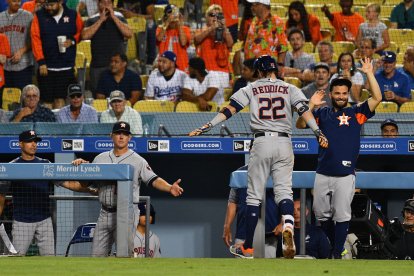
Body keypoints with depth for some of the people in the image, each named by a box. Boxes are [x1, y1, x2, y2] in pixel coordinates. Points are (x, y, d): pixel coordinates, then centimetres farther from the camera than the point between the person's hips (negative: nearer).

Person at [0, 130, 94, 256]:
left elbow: (65, 183, 4)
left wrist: (90, 190, -8)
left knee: (49, 255, 0)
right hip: (22, 221, -3)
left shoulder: (45, 164, 9)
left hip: (44, 220, 3)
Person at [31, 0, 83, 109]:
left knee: (60, 99, -4)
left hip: (66, 67, 0)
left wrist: (73, 40, -7)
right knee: (47, 100, 2)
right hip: (46, 67, 0)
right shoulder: (39, 16, 0)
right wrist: (41, 62, -11)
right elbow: (35, 39, -4)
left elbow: (81, 32, 15)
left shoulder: (73, 15, 3)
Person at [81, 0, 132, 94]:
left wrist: (113, 17, -10)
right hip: (97, 66, 0)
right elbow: (85, 36, -11)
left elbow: (129, 34, -9)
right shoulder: (92, 20, 7)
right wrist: (101, 20, -10)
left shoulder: (119, 18, 7)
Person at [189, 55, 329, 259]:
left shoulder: (251, 89, 8)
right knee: (284, 190, 1)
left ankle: (248, 248, 6)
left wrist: (206, 127, 0)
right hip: (284, 143, 1)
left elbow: (229, 110, 0)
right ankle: (288, 226, -32)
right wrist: (318, 133, -10)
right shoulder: (289, 89, 11)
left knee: (254, 195, 5)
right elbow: (304, 110, -4)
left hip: (262, 143, -1)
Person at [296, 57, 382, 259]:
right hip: (323, 174, 3)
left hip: (344, 175, -3)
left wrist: (369, 74, -12)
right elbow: (300, 125, 4)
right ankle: (333, 246, 26)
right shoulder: (322, 113, 11)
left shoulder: (356, 113, 4)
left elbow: (377, 98, -7)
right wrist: (311, 106, -8)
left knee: (342, 215, -2)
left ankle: (338, 254, 3)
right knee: (321, 214, 9)